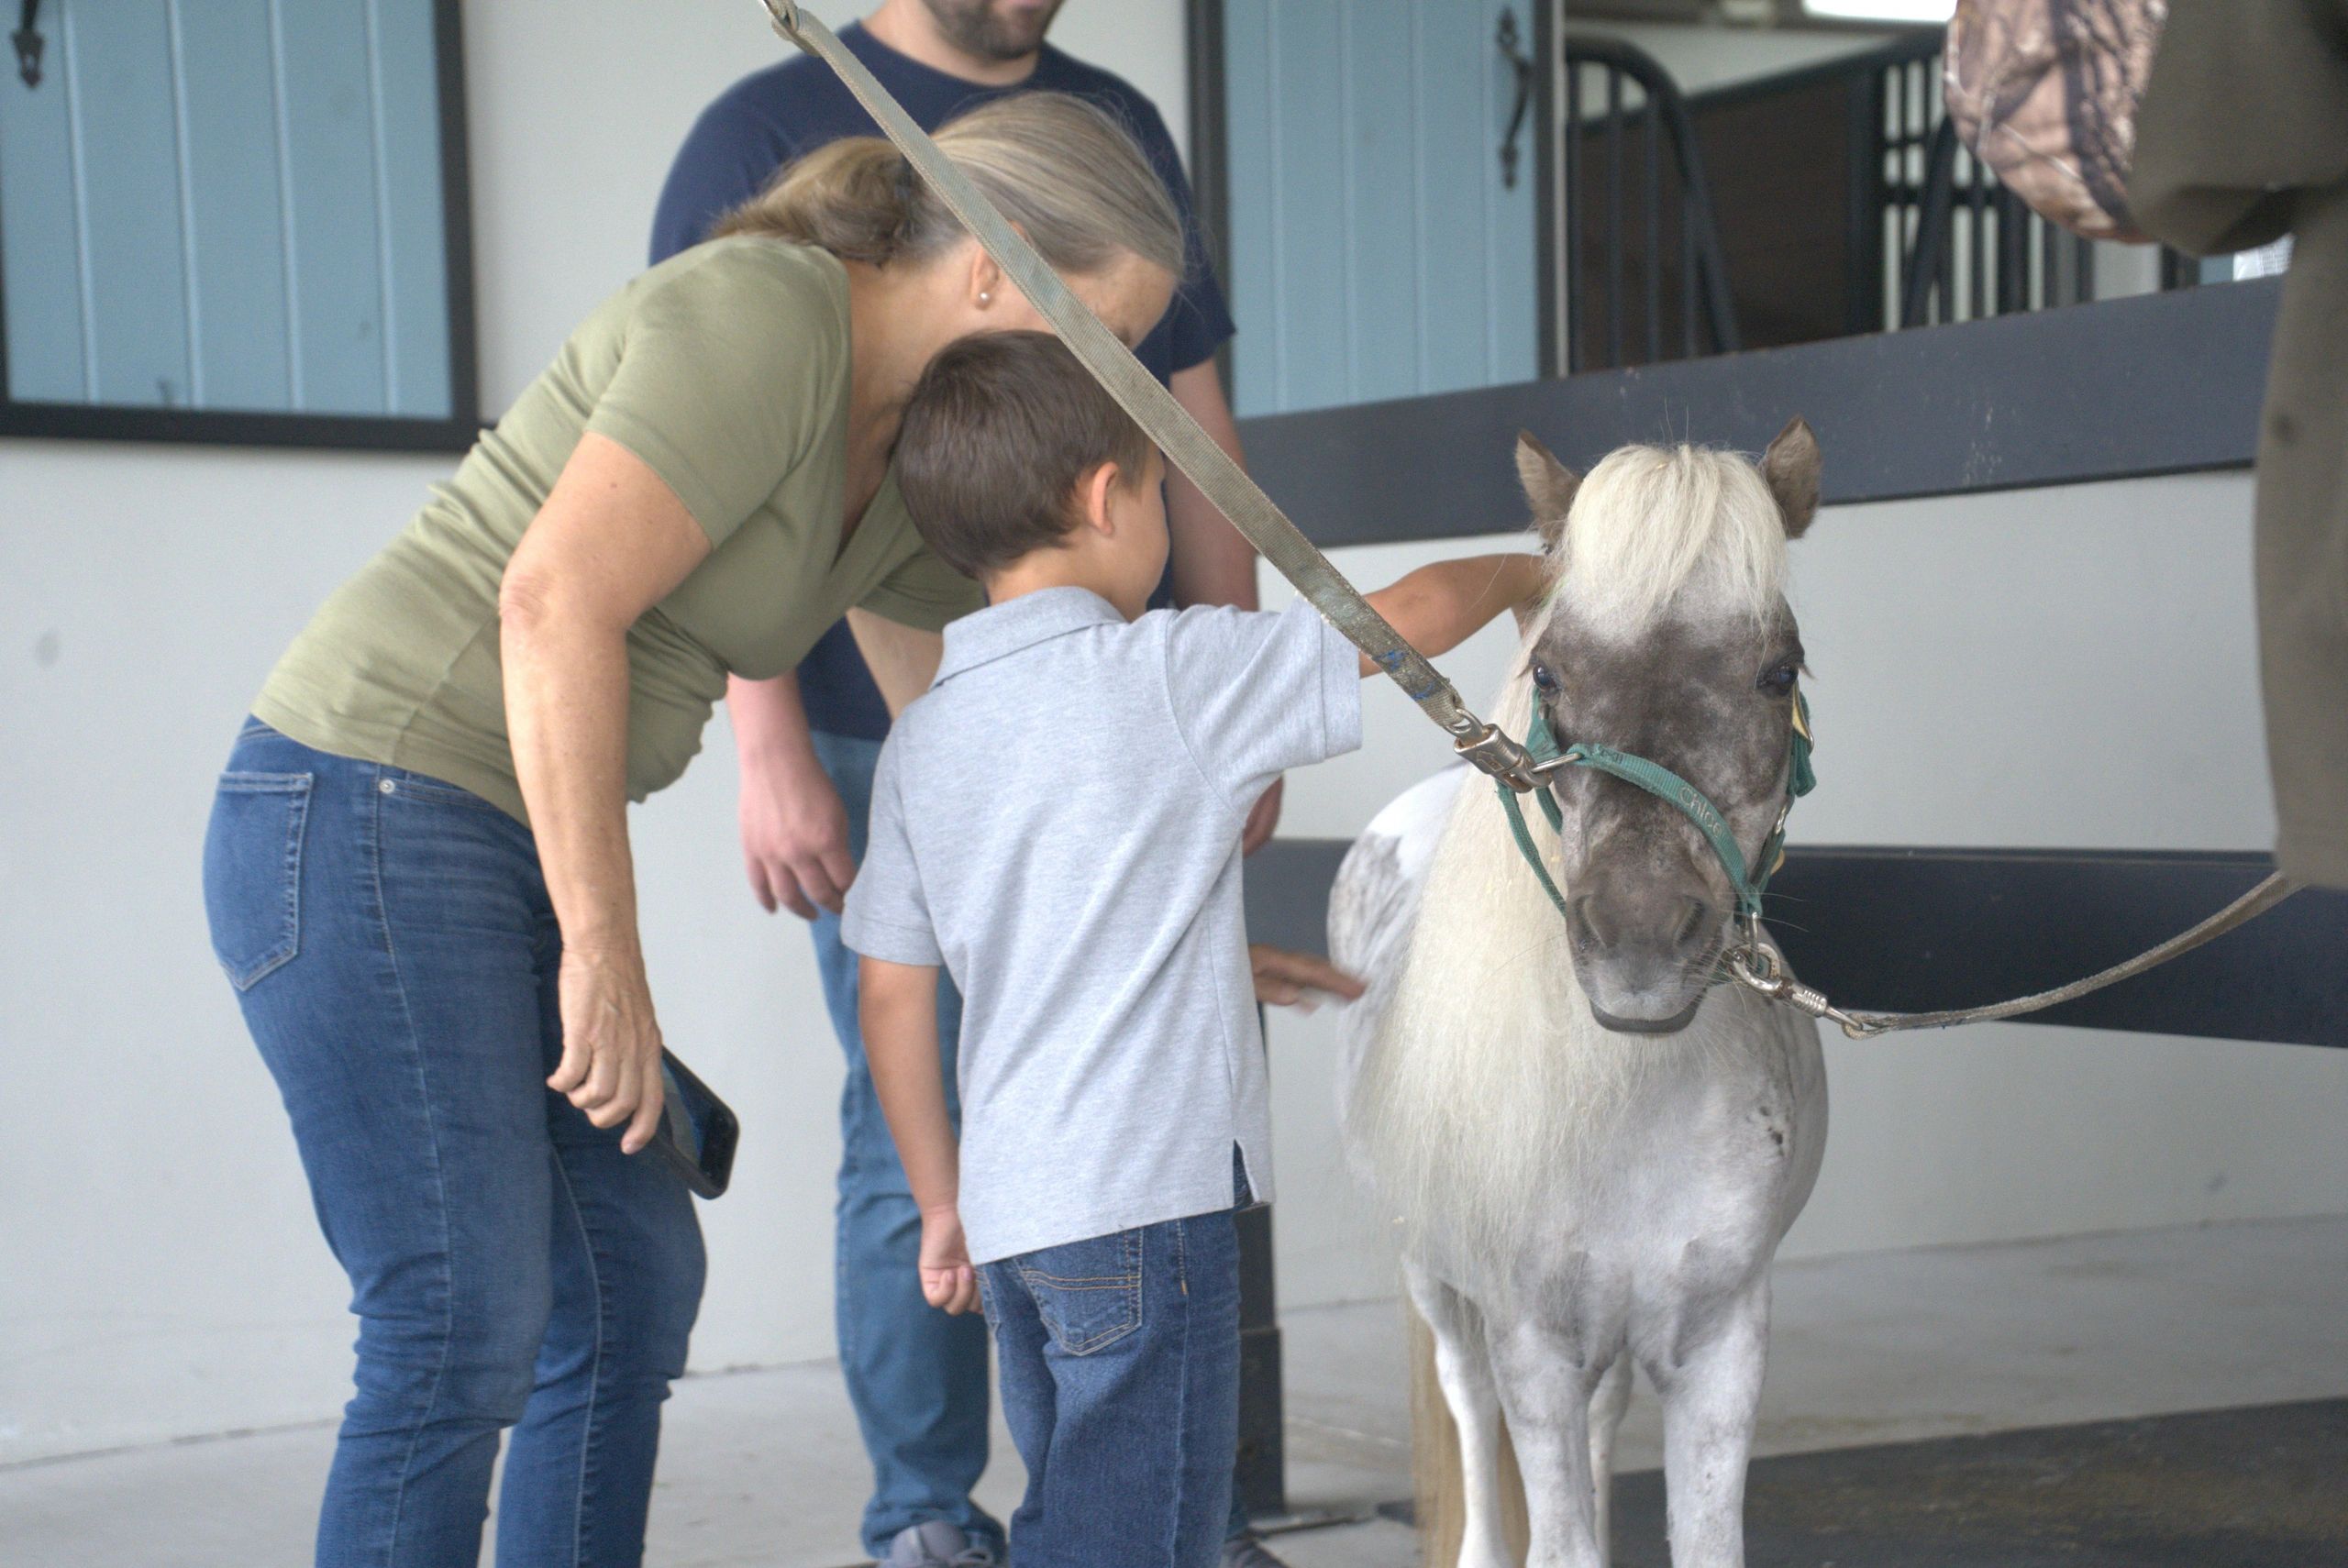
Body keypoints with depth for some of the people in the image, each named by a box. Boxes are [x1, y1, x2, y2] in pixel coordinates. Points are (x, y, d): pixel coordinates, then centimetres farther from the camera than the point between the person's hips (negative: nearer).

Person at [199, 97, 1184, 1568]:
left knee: (632, 1284, 12)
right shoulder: (766, 314, -16)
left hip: (493, 849, 10)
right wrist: (607, 950, -21)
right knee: (465, 1334, -9)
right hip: (371, 812, -10)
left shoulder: (910, 462, 12)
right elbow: (557, 604, -24)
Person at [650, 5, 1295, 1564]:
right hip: (895, 746, -4)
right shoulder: (769, 134, 0)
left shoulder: (1120, 128, 15)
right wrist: (770, 747, -13)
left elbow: (1196, 429, 17)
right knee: (921, 1146, 0)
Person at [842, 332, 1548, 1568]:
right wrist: (1520, 573, 22)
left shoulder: (921, 737, 9)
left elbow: (894, 1002, 11)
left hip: (1009, 1209, 7)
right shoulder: (1170, 676, -9)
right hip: (1145, 1196, -7)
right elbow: (1409, 618, 1)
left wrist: (942, 1202, 20)